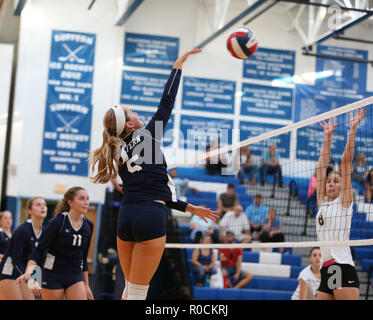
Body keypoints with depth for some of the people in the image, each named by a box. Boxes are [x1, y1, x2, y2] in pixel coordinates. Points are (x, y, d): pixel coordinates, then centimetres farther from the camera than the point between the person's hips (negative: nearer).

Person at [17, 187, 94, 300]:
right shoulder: (57, 222, -12)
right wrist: (28, 272, -30)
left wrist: (86, 285, 15)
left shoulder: (88, 225, 3)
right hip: (53, 276, -4)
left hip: (75, 276, 4)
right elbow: (38, 250, -13)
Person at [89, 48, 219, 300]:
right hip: (150, 218, -6)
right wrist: (179, 63, 16)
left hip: (126, 216, 6)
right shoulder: (148, 134, -1)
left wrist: (190, 208, 19)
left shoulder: (119, 153, 16)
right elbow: (167, 100, 3)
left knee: (131, 288, 16)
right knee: (138, 291, -2)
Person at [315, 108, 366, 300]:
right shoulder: (322, 203, 18)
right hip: (326, 271, 6)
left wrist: (352, 129, 0)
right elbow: (321, 167, 18)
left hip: (343, 268, -6)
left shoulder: (343, 201, 4)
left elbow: (346, 161, 0)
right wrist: (327, 137, 19)